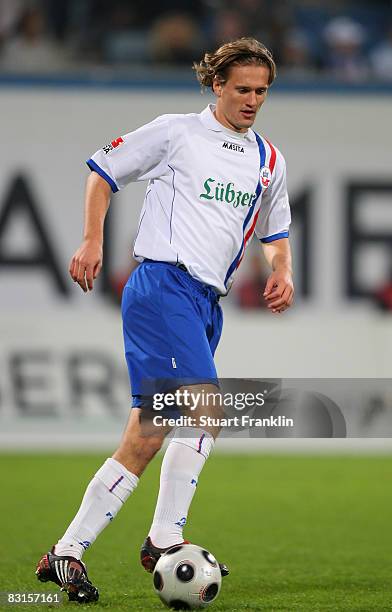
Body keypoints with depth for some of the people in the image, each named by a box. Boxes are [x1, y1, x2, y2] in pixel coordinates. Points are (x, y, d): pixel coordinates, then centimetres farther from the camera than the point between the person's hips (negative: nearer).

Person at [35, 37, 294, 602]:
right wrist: (93, 241, -2)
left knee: (145, 440, 1)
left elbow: (275, 229, 31)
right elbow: (103, 170, 9)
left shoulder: (268, 160, 18)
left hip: (208, 301, 7)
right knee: (205, 403, -23)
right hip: (163, 284, -7)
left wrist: (282, 272, 11)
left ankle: (68, 552, 4)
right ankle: (165, 540, -18)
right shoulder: (177, 133, 2)